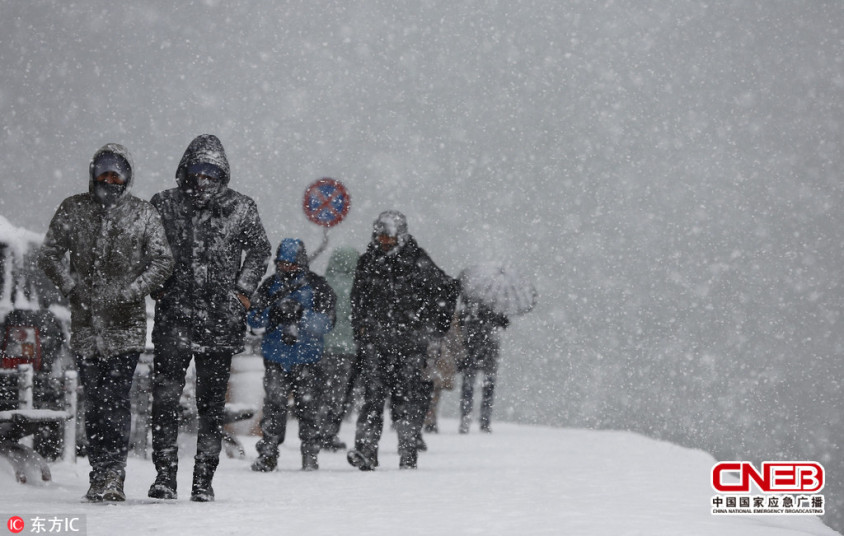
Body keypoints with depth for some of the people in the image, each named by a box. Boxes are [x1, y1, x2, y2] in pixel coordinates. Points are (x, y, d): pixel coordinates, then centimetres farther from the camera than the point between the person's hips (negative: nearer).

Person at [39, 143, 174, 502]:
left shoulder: (142, 214, 4)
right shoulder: (73, 210, 9)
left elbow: (163, 261, 3)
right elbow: (49, 254, 10)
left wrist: (131, 291, -9)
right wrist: (72, 287, -5)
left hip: (126, 324, -2)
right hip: (85, 324, 2)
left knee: (115, 398, -11)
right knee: (94, 398, 5)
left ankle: (112, 474, -12)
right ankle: (101, 473, 12)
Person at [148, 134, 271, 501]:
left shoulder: (240, 209, 3)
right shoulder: (164, 205, 4)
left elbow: (259, 251, 15)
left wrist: (243, 291, 5)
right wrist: (157, 287, 5)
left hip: (221, 321, 0)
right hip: (175, 317, 0)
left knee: (211, 403, 4)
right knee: (165, 394, -11)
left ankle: (203, 479, 11)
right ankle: (165, 473, -7)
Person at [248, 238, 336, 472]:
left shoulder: (316, 285, 0)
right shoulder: (270, 285, 8)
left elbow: (326, 322, -8)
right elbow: (253, 319, 5)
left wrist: (301, 316, -23)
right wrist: (271, 314, -16)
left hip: (306, 357, -2)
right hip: (275, 357, 2)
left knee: (307, 405, -1)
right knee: (273, 404, -4)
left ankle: (310, 454, 8)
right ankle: (268, 454, 2)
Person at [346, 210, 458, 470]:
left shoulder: (417, 262, -3)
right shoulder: (368, 261, 9)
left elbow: (447, 288, 6)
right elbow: (358, 297, 23)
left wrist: (436, 321, 5)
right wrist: (360, 327, 15)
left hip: (410, 340, -2)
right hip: (375, 340, 2)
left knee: (408, 394, -1)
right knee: (373, 393, -7)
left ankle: (408, 452, 5)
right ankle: (366, 450, -11)